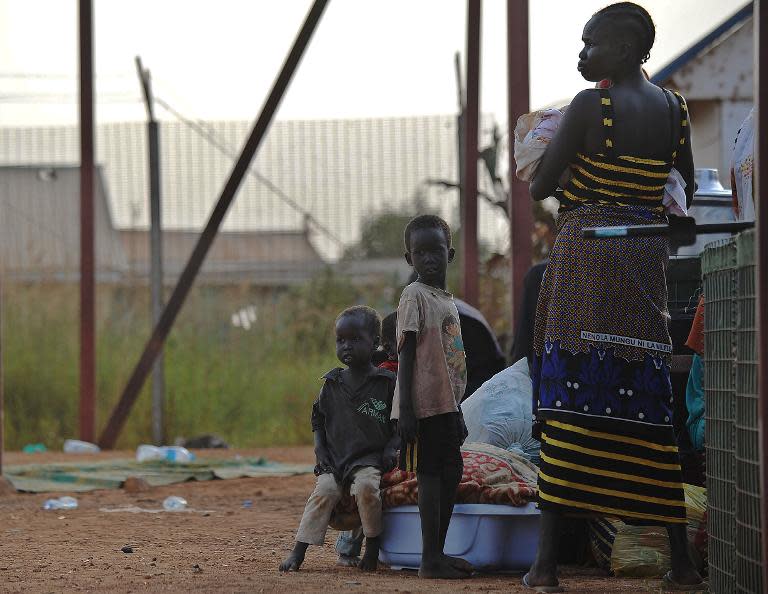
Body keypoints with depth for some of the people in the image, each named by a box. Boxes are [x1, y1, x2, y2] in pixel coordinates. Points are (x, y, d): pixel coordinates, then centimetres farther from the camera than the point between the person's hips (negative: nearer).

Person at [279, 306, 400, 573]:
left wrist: (391, 450, -11)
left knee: (365, 485, -33)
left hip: (370, 458, -3)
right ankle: (298, 552, -26)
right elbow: (319, 422, 19)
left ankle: (373, 547, -18)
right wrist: (320, 453, 3)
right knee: (324, 490, -24)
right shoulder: (332, 384, 12)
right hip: (334, 460, 3)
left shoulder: (387, 383, 2)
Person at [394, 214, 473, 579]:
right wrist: (405, 409, -20)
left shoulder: (446, 300, 17)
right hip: (425, 405, -9)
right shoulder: (415, 295, -9)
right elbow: (407, 354, -14)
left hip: (445, 404, 9)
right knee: (432, 474, -9)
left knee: (451, 473, 11)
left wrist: (456, 411, 23)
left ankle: (438, 552, 18)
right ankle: (430, 558, -9)